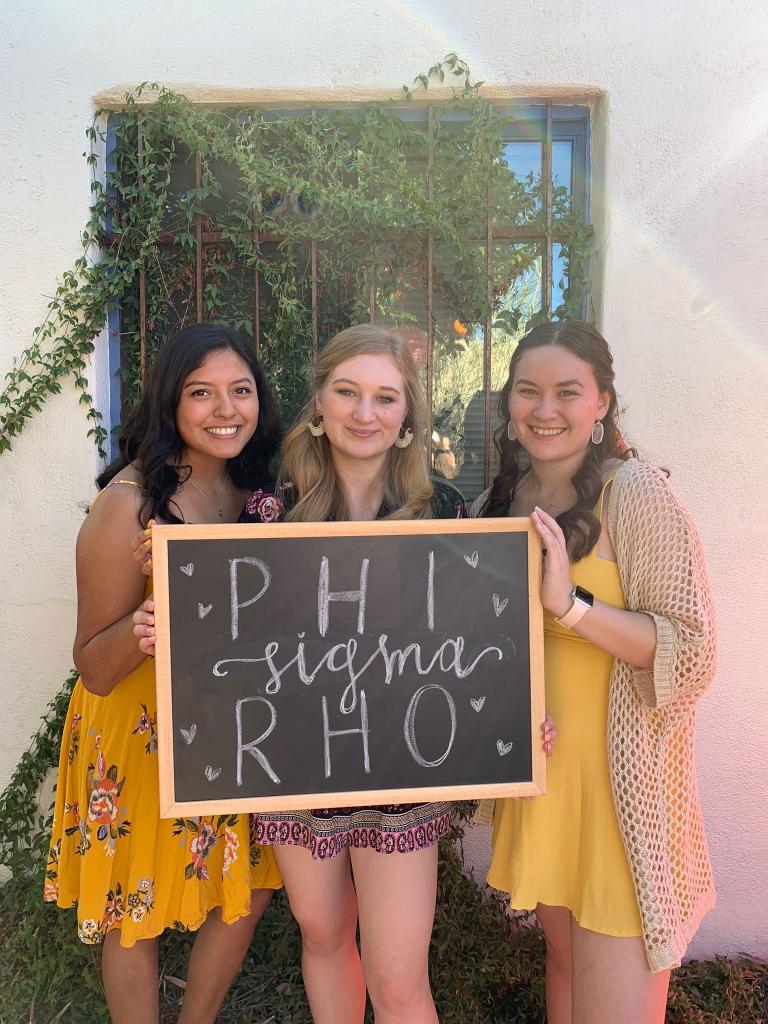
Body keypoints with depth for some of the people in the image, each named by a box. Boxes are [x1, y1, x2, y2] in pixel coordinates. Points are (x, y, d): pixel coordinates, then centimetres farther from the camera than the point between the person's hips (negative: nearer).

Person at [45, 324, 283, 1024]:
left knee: (247, 893, 18)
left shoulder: (254, 487, -2)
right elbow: (94, 669, -17)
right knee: (138, 911, 13)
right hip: (142, 731, -6)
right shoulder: (129, 503, -21)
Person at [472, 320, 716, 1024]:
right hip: (537, 768, 6)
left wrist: (571, 603, -27)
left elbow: (693, 654, -17)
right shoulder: (500, 503, 4)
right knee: (564, 954, 22)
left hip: (620, 779, -5)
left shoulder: (635, 492, -14)